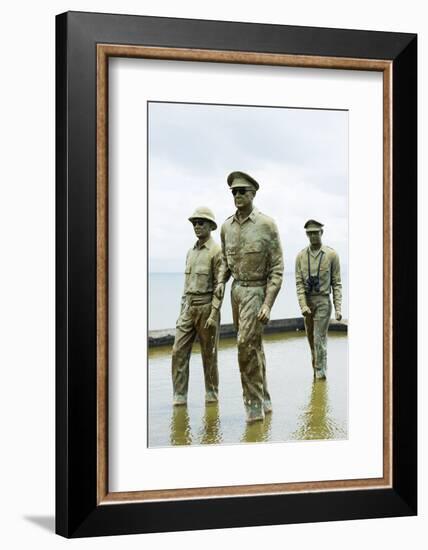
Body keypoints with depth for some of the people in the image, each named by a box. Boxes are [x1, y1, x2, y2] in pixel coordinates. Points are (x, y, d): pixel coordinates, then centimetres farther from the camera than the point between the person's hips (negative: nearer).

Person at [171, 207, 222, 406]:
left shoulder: (216, 251, -8)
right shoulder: (191, 252, 15)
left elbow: (219, 285, -12)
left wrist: (214, 314, -18)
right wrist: (182, 310, 16)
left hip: (206, 307, -6)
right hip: (188, 307, 6)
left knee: (209, 355, 4)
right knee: (179, 352, -2)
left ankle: (211, 395, 18)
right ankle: (179, 397, 2)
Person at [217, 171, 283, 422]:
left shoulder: (267, 224, -12)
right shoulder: (227, 226, 4)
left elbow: (277, 268, -12)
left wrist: (268, 304, -18)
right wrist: (221, 281, -1)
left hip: (257, 291, -6)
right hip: (237, 289, 6)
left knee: (247, 344, -16)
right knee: (254, 346, 14)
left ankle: (254, 403, -5)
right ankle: (265, 400, 25)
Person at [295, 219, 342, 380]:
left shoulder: (331, 255, -6)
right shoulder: (301, 256, 1)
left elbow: (336, 284, -4)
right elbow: (299, 283, -3)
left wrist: (338, 308, -10)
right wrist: (303, 306, -15)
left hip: (323, 301, -4)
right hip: (307, 301, 4)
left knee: (319, 339, -7)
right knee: (311, 339, 14)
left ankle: (320, 374, 2)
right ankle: (317, 368, 32)